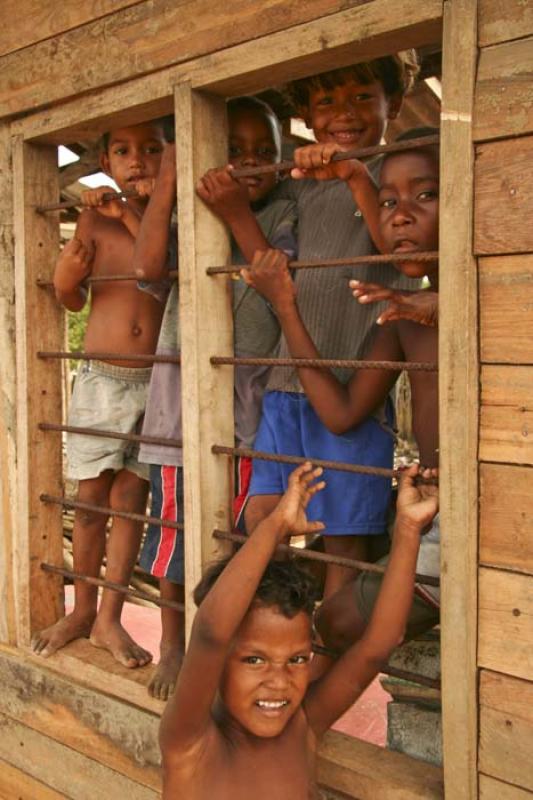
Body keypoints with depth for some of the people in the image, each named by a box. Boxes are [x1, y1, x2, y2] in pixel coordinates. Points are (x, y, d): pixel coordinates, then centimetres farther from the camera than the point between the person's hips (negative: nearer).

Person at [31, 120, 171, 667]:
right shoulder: (94, 219, 2)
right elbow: (72, 300, 8)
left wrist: (129, 217, -19)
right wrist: (69, 270, -13)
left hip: (156, 381, -1)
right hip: (100, 379, 1)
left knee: (130, 498, 4)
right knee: (90, 498, 7)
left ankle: (109, 618, 16)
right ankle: (82, 610, 24)